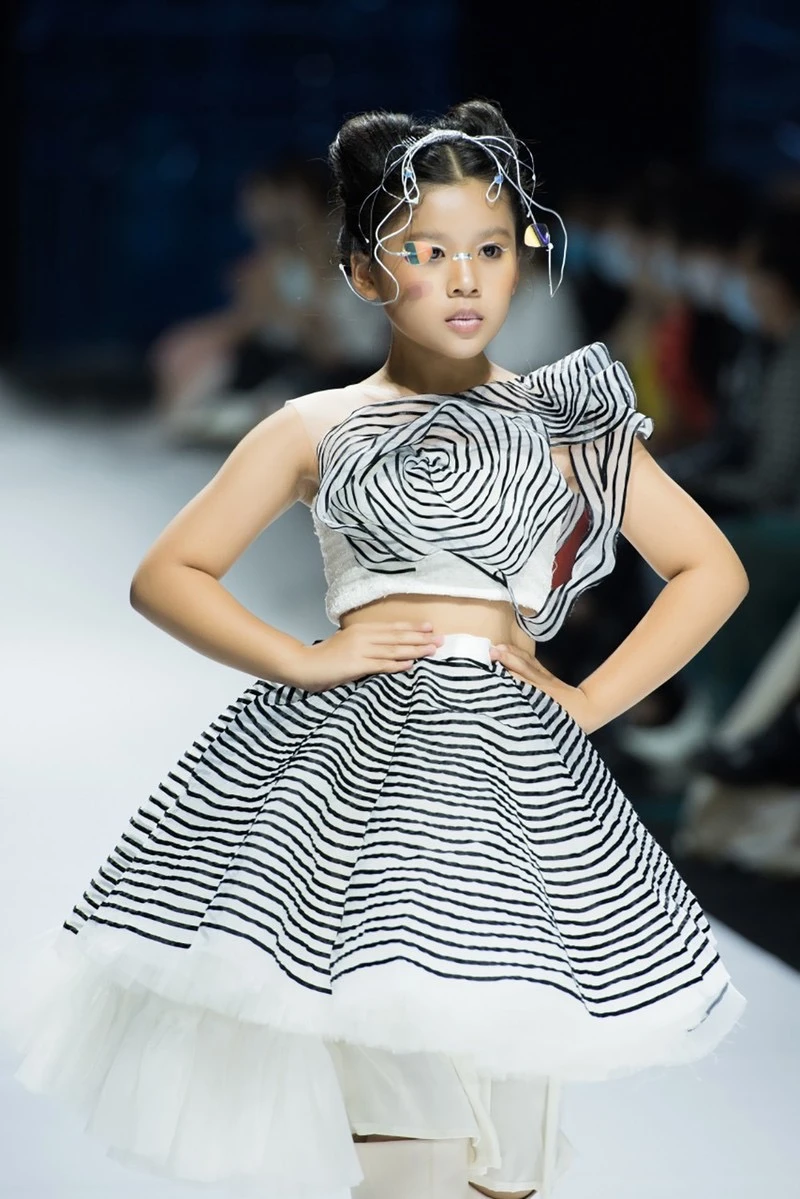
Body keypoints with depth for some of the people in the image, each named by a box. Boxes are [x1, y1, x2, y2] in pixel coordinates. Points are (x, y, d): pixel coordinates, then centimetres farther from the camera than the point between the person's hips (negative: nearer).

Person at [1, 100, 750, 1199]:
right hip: (343, 747, 0)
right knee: (353, 1089, -3)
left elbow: (711, 570, 13)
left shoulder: (563, 425, 12)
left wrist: (586, 703, 3)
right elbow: (166, 576, 9)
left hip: (506, 742, 0)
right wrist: (305, 661, -5)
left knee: (489, 1093, -4)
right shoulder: (318, 430, 10)